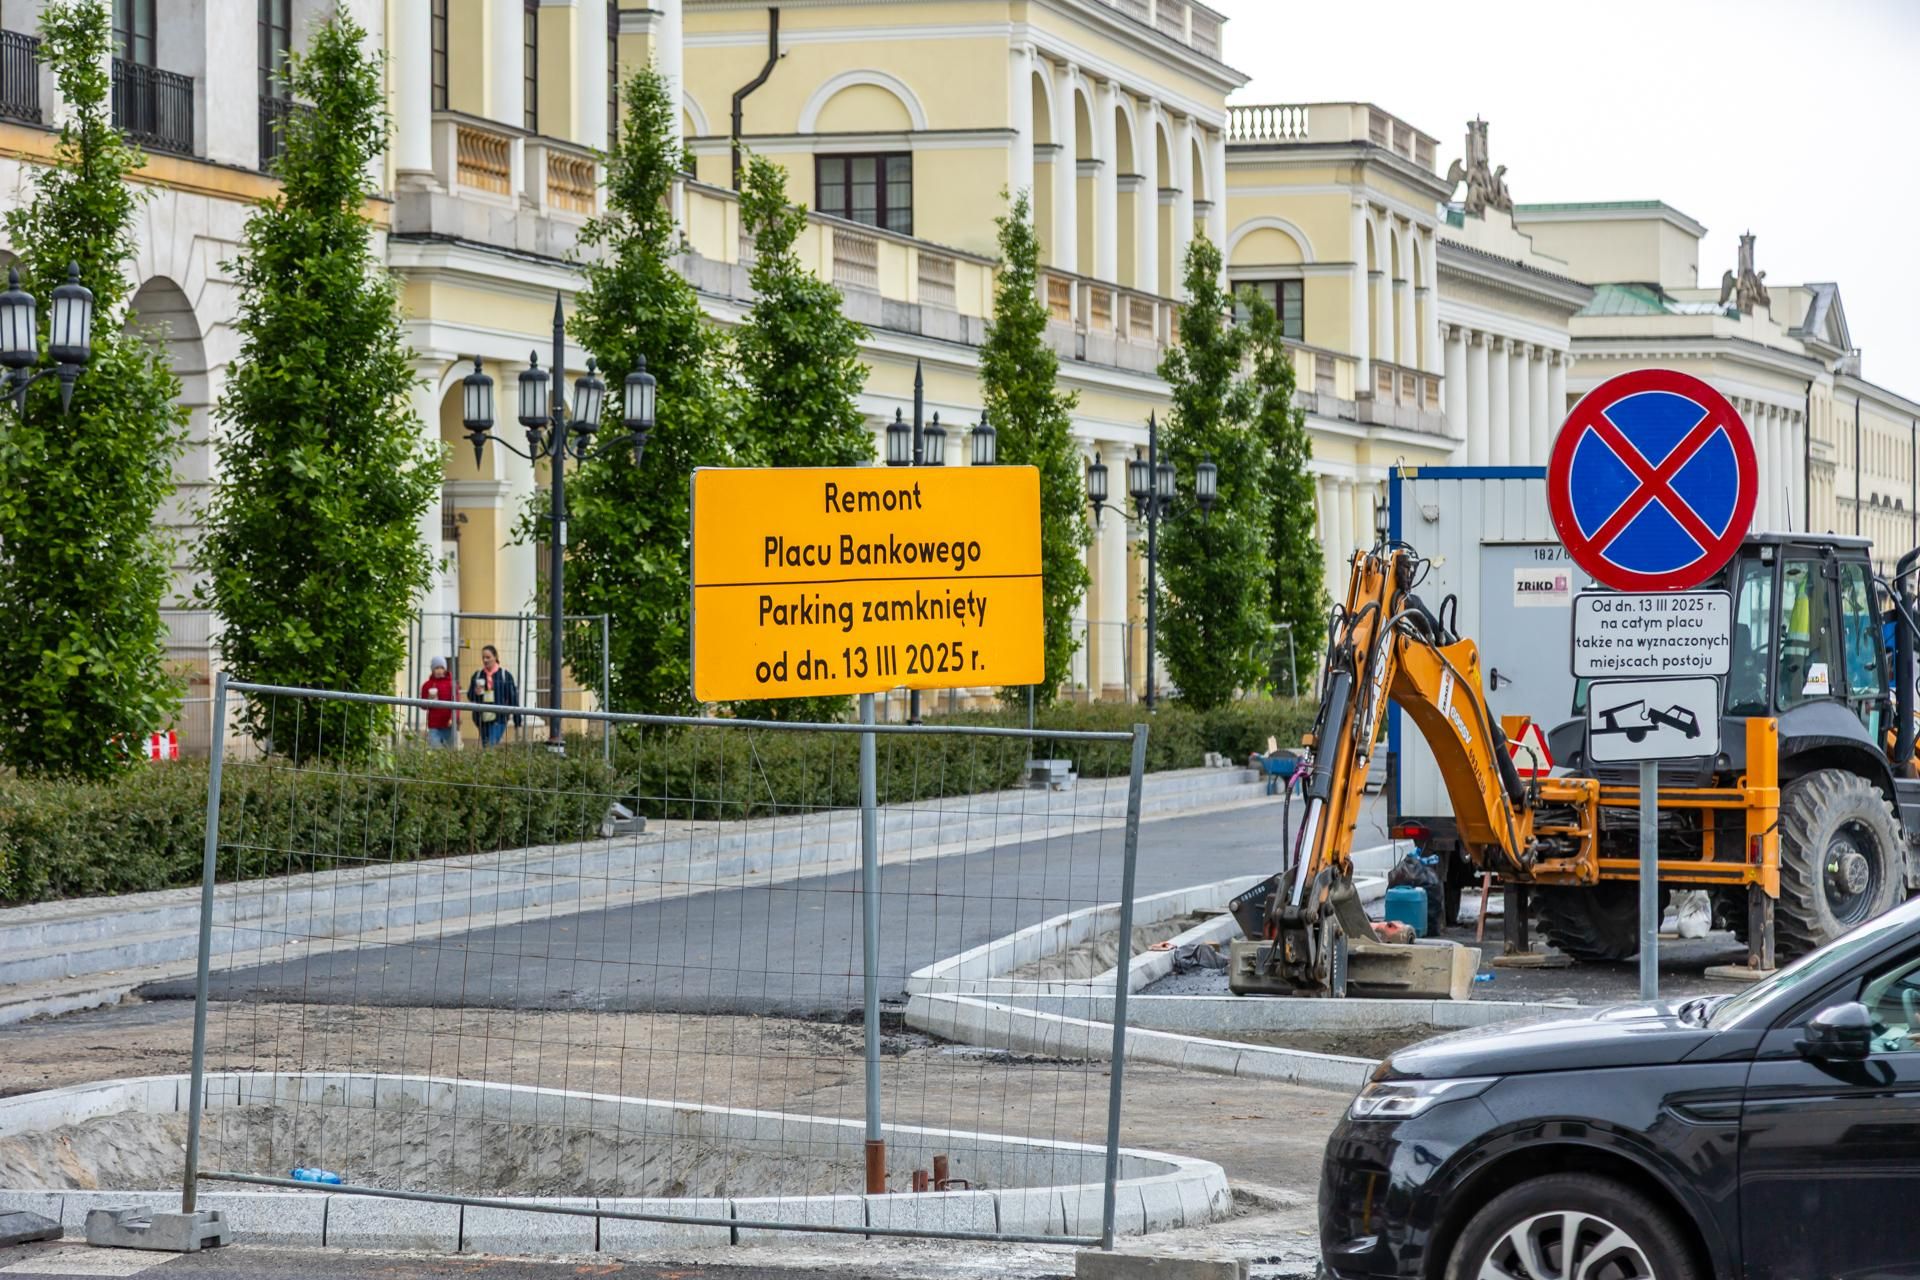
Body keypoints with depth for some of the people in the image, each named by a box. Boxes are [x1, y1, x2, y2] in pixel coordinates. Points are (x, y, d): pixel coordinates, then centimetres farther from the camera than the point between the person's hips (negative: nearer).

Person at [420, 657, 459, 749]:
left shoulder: (451, 684, 3)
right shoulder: (427, 685, 8)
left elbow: (455, 702, -1)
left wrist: (453, 718, -14)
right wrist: (430, 700, -10)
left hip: (449, 725, -1)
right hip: (434, 725, 1)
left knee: (451, 749, 1)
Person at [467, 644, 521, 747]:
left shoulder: (505, 675, -2)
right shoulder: (477, 675, 7)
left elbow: (513, 698, 1)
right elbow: (469, 696, 12)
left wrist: (517, 721, 1)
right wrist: (475, 693, -12)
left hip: (499, 718, -4)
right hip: (483, 719, 4)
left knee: (492, 746, -17)